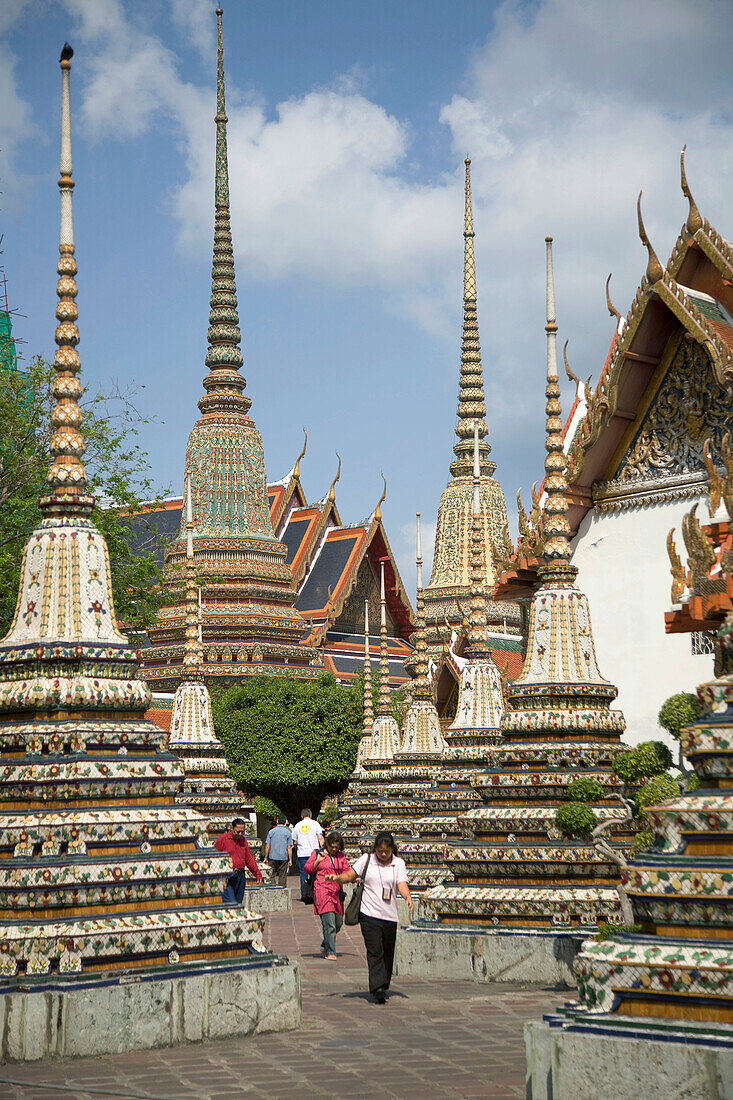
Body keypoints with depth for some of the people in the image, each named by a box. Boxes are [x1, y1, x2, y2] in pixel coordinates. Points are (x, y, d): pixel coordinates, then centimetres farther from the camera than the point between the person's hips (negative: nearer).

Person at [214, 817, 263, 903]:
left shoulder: (243, 840, 14)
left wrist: (258, 874, 13)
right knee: (230, 904, -17)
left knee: (238, 902, 5)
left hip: (240, 877, 5)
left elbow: (250, 858, 18)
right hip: (227, 876, -5)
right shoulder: (223, 839, -2)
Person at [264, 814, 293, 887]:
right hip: (284, 858, -1)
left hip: (273, 857, 1)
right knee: (282, 877, 4)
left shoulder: (271, 832, 2)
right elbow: (289, 847, -3)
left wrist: (266, 858, 9)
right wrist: (290, 860, 2)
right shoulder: (288, 832, -2)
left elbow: (267, 846, 1)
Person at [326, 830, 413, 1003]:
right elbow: (351, 875, 7)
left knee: (387, 953, 8)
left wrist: (408, 898, -27)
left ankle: (383, 987, 20)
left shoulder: (398, 864, 5)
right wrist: (338, 877, -14)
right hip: (369, 914, -2)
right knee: (375, 951, -13)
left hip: (390, 916, 2)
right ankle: (377, 988, -21)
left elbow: (402, 885, -7)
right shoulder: (366, 860, 6)